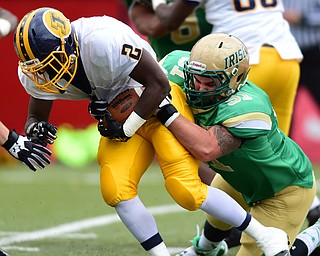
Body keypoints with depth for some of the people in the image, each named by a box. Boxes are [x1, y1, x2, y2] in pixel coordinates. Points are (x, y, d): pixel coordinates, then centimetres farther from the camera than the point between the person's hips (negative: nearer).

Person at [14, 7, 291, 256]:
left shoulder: (104, 41, -35)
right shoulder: (36, 73, -14)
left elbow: (158, 83, -25)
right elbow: (37, 117, 2)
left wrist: (127, 129, -20)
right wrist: (35, 130, -22)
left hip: (158, 102, -7)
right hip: (122, 116, 7)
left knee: (185, 188, -16)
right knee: (115, 189, -14)